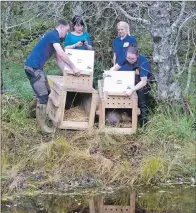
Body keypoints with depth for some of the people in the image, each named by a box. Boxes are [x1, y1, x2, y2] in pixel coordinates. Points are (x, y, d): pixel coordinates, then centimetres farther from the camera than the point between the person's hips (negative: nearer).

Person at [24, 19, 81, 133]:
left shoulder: (54, 39, 19)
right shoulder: (53, 35, -13)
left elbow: (59, 59, 22)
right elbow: (62, 55, -19)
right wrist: (73, 68, -13)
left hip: (36, 68, 10)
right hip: (33, 67, -10)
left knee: (46, 92, 19)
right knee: (43, 96, -8)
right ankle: (42, 125, -2)